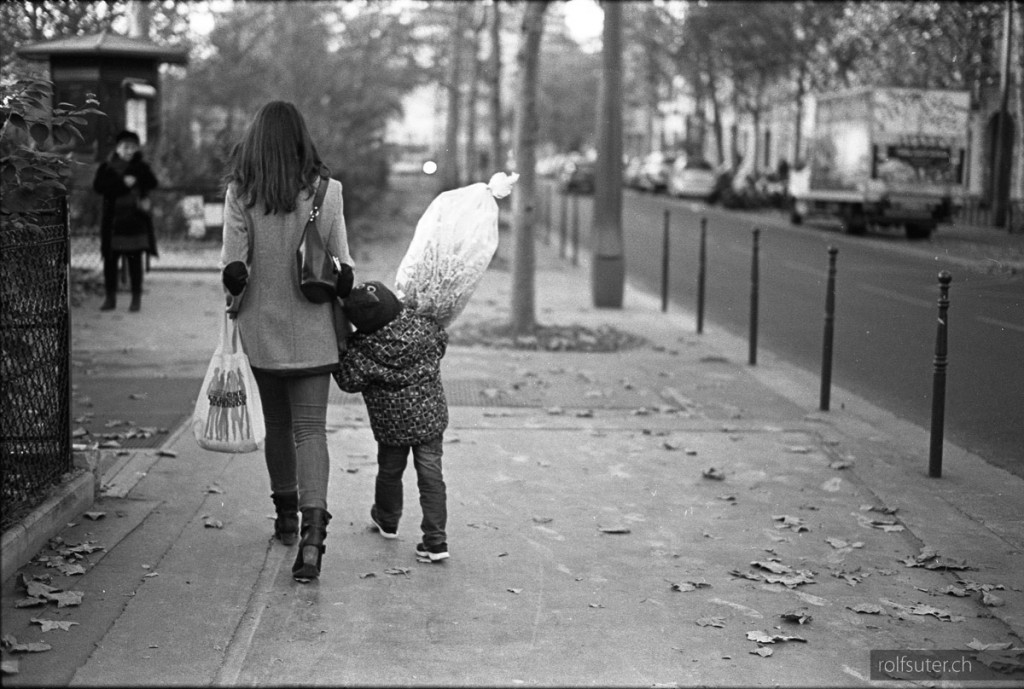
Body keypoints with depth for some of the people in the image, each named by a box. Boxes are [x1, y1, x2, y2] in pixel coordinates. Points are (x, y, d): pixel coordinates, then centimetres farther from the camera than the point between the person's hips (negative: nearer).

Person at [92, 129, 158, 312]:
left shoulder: (140, 167, 9)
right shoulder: (106, 167, 6)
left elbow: (152, 183, -8)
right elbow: (98, 186, -10)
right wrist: (123, 183, -18)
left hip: (135, 220, 0)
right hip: (112, 220, 0)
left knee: (135, 260, 1)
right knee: (110, 259, 2)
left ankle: (136, 298, 7)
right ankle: (110, 297, 11)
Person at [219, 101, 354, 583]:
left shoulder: (240, 193, -8)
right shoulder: (326, 190, -6)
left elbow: (234, 268, -11)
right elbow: (342, 268, -2)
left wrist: (234, 302, 7)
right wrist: (346, 314, 12)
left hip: (262, 328, 0)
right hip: (313, 332, 0)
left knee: (277, 423, 18)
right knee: (311, 427, 1)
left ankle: (286, 518, 32)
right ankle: (313, 531, -15)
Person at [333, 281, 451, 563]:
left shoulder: (362, 350, -19)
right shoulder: (424, 326, -10)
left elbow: (349, 381, -9)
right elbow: (441, 343, 10)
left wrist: (337, 356, 6)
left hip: (392, 423, -2)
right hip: (431, 417, 2)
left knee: (390, 472, 21)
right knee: (431, 475, 3)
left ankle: (387, 520, 45)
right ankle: (436, 540, 0)